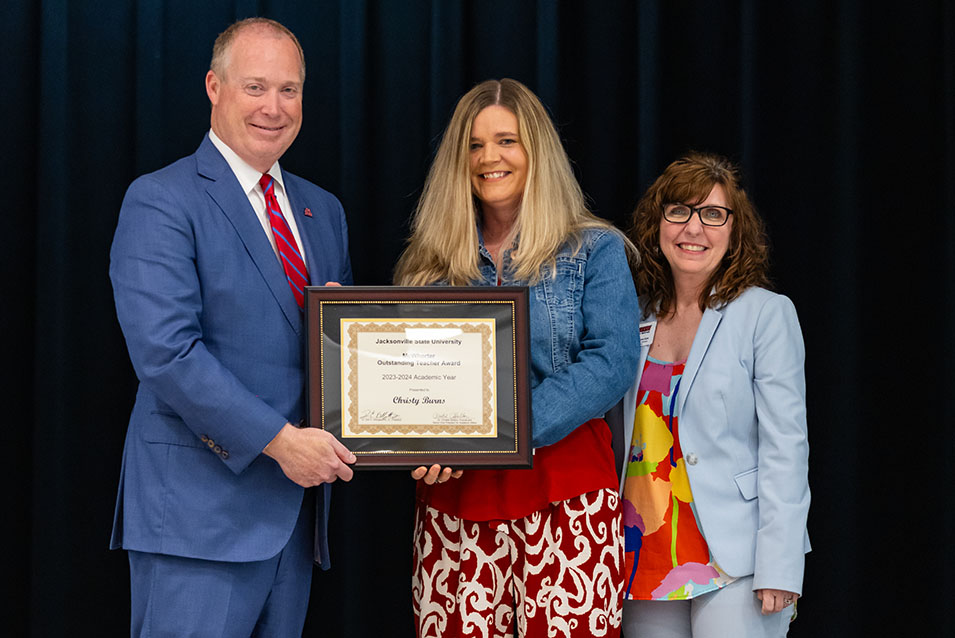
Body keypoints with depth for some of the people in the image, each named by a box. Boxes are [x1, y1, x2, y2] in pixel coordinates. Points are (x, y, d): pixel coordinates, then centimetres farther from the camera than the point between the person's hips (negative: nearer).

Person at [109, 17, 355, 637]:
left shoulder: (323, 211, 18)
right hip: (199, 508, -7)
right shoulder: (160, 202, -6)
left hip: (296, 505, 7)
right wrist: (278, 440, -19)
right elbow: (166, 352, -16)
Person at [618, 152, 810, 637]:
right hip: (646, 559, 5)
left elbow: (785, 446, -8)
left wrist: (779, 566, -15)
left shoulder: (767, 314, -4)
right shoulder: (638, 315, 11)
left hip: (733, 561, -5)